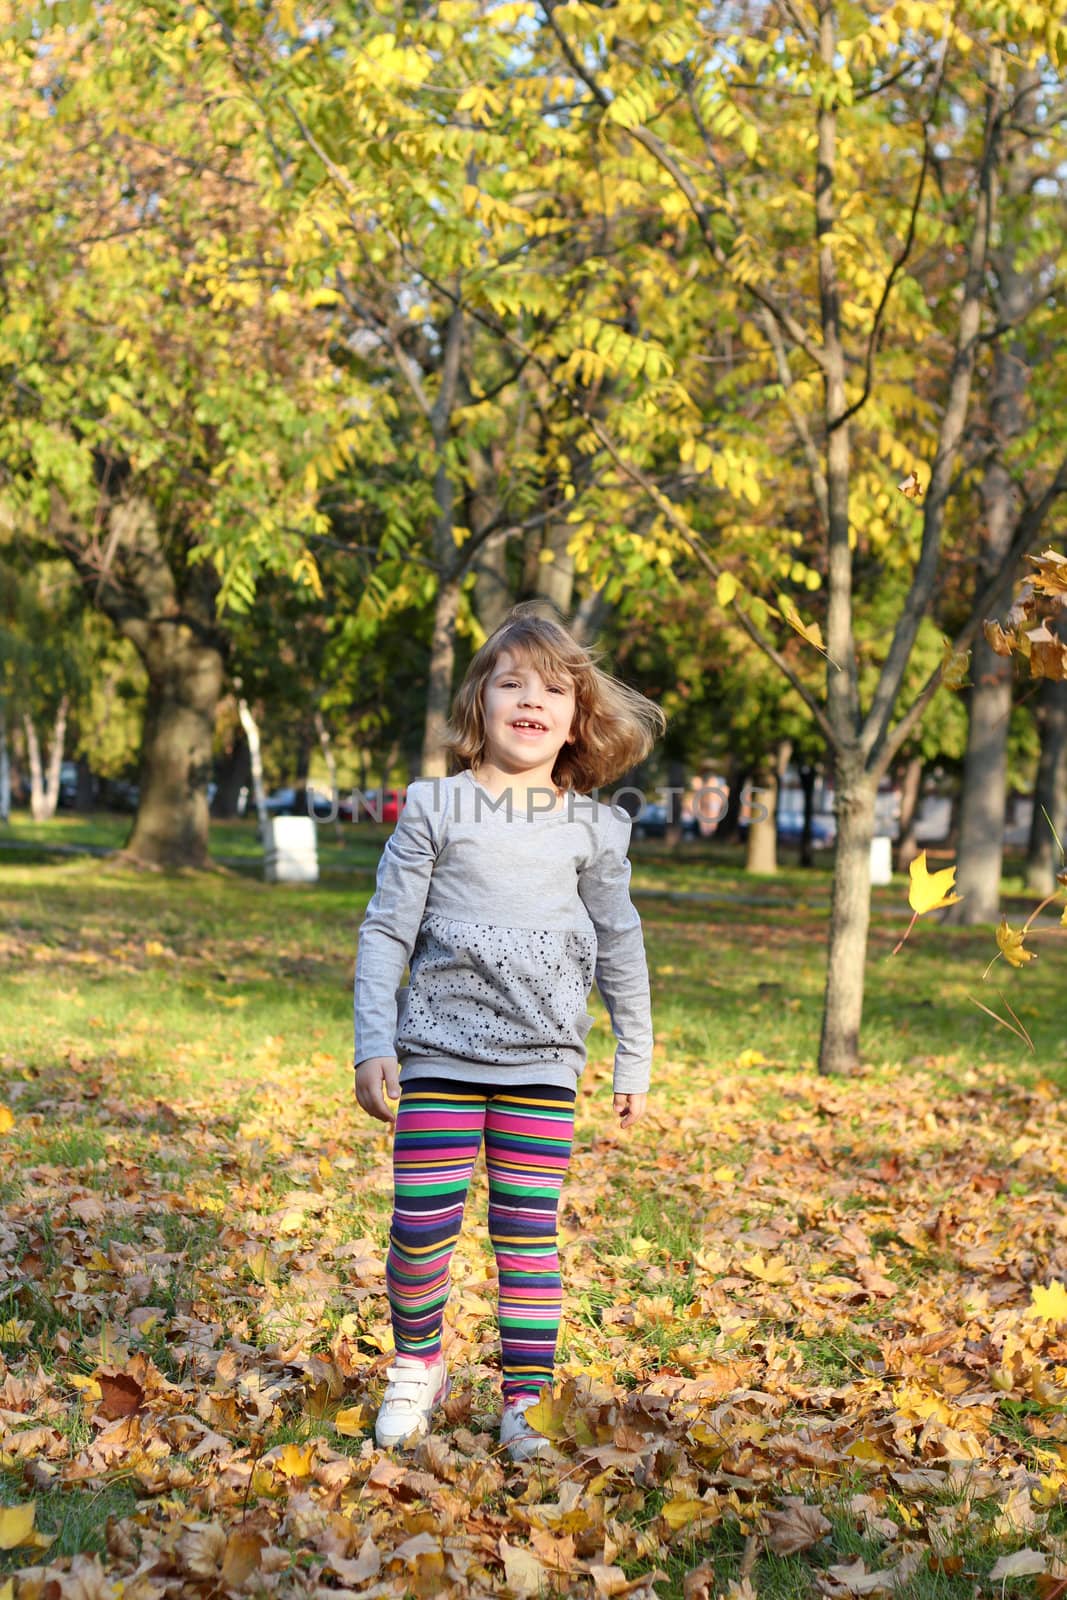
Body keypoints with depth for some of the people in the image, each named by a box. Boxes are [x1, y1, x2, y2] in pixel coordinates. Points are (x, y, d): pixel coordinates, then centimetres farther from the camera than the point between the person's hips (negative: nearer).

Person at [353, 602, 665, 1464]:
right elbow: (386, 928, 2)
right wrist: (373, 1044, -4)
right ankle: (418, 1363, 23)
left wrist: (635, 1062, 14)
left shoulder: (592, 828, 5)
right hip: (439, 1049, -1)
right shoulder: (435, 809, 0)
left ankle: (527, 1400, 15)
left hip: (543, 1061, 1)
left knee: (530, 1233, 4)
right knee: (422, 1224, -1)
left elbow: (621, 947, 14)